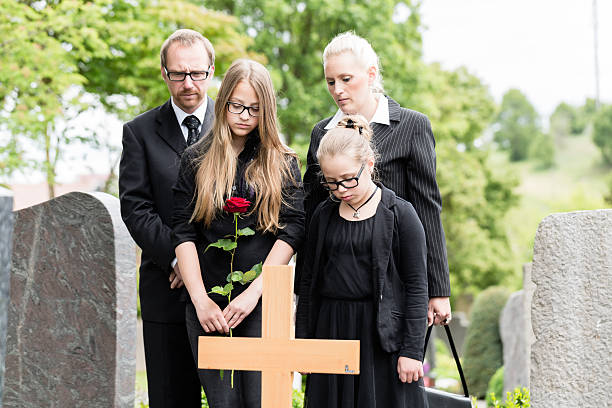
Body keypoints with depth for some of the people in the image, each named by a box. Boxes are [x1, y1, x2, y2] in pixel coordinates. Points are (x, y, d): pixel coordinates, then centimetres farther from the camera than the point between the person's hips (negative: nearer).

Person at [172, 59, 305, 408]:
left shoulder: (284, 163, 9)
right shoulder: (196, 161, 10)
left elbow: (293, 230, -1)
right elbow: (184, 233, 4)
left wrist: (253, 292, -10)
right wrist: (200, 300, -8)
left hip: (263, 301, -1)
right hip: (207, 304, 1)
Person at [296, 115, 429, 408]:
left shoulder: (400, 213, -5)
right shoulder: (323, 215, 8)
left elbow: (416, 285, -6)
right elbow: (309, 283, 14)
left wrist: (412, 350, -9)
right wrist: (302, 343, 11)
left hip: (382, 335, -4)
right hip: (330, 331, 4)